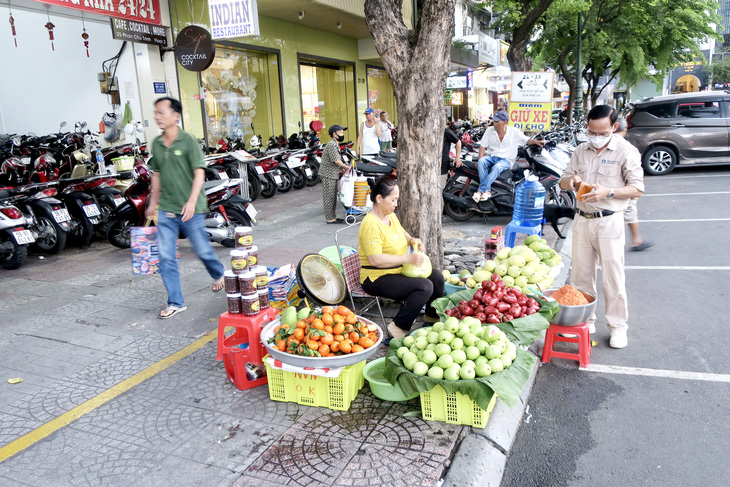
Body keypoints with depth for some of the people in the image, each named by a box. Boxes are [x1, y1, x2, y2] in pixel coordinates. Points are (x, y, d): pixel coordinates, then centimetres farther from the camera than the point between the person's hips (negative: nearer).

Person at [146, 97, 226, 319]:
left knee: (203, 250, 8)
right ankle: (175, 303, 11)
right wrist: (153, 203, 21)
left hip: (190, 209, -5)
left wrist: (191, 202, -23)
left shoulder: (188, 140, -8)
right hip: (166, 210, 5)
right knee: (166, 257, 0)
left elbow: (199, 172, -13)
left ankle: (219, 275, 40)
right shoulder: (156, 144, 9)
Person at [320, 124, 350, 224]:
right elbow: (336, 161, -21)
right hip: (328, 174, -10)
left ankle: (334, 216, 22)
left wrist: (342, 169, 8)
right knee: (329, 197, -5)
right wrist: (346, 167, -9)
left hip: (333, 175, 10)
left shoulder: (336, 144, 17)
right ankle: (330, 219, -2)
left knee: (334, 196, 15)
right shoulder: (331, 145, -16)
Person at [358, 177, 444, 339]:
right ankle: (399, 327, -17)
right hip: (377, 279, -10)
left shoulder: (391, 216, 8)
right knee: (425, 286, -25)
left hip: (398, 271, 10)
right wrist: (408, 258, -29)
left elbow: (401, 232, 29)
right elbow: (375, 259, -30)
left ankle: (432, 315, 23)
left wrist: (412, 239, 5)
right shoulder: (371, 224, -23)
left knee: (437, 276, 2)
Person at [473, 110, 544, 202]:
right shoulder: (489, 130, 6)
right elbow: (482, 146, 6)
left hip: (506, 160, -3)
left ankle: (480, 191, -43)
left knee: (496, 167, -37)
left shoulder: (514, 132, 3)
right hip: (491, 157, 3)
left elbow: (526, 140, 8)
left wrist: (536, 141, -13)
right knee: (481, 162, -32)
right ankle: (487, 191, -39)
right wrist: (480, 160, -7)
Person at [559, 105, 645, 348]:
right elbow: (563, 181, 14)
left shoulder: (626, 151, -6)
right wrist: (571, 180, -10)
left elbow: (637, 189, -7)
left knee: (613, 277, 0)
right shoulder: (581, 150, 9)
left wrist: (608, 192, -22)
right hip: (582, 219, 5)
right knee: (580, 274, 10)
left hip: (609, 222, -5)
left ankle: (618, 325, 14)